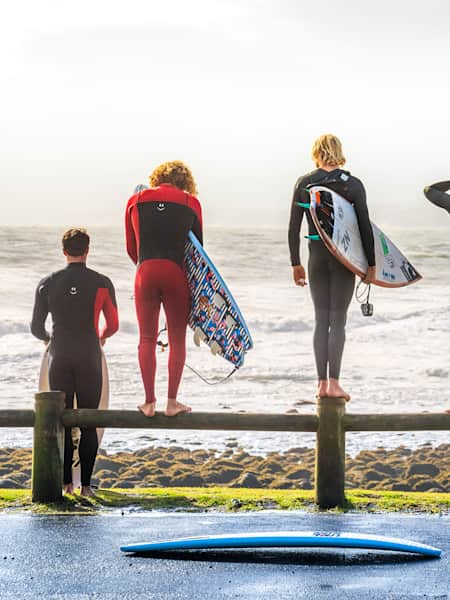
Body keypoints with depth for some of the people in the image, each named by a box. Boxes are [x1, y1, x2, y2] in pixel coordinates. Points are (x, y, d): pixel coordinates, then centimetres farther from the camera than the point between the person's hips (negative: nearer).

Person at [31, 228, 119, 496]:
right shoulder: (102, 283, -2)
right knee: (89, 423, 4)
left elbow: (36, 328, 6)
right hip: (89, 359, -1)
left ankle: (66, 481, 3)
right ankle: (86, 484, 0)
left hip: (59, 358, 1)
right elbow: (113, 325, 5)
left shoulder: (48, 283, 1)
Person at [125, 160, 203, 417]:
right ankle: (172, 402, 6)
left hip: (145, 272, 1)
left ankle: (150, 402, 6)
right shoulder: (191, 203, 9)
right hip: (177, 273, -1)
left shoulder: (136, 200, 12)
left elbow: (131, 248, 14)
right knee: (177, 340, 9)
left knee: (147, 339, 9)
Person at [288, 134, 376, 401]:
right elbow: (365, 227, -6)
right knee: (338, 320, 1)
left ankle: (322, 383, 6)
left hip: (317, 257, 2)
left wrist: (295, 263, 10)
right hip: (344, 258, -2)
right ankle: (334, 382, -4)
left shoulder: (303, 184, 1)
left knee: (321, 320, 8)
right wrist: (371, 264, 0)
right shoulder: (353, 184, -5)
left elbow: (294, 228, 2)